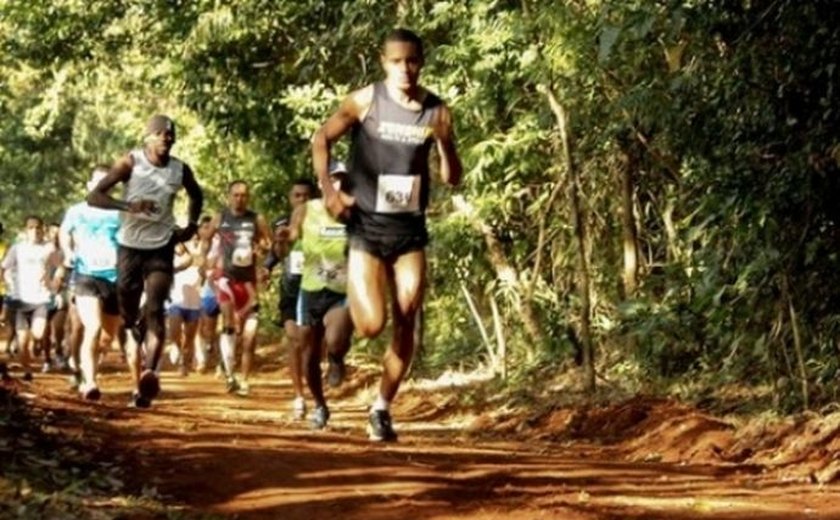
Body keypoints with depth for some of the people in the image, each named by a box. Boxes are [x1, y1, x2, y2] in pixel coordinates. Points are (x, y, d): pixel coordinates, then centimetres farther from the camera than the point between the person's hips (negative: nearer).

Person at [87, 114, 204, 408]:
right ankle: (137, 384, 15)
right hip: (130, 248, -1)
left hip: (161, 249, 1)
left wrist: (192, 225, 8)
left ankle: (150, 373, -34)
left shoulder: (180, 170, -1)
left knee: (155, 310, -19)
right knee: (130, 320, 5)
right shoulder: (131, 163, -10)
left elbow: (196, 196, 23)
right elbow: (94, 196, -16)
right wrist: (128, 206, -30)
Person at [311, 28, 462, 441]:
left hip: (410, 229, 3)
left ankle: (382, 407, 18)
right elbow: (322, 139, 4)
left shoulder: (436, 111, 0)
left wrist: (444, 141, -16)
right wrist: (329, 189, -9)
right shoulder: (365, 101, -7)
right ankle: (343, 313, 23)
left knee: (405, 325, 2)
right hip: (366, 226, -3)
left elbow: (452, 179, 3)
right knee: (372, 325, -13)